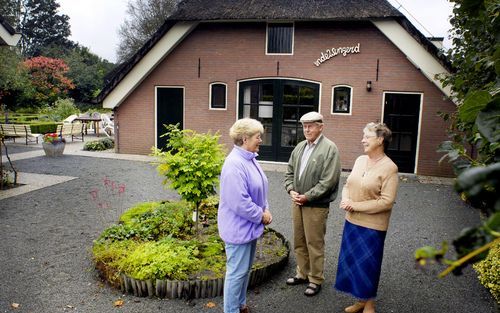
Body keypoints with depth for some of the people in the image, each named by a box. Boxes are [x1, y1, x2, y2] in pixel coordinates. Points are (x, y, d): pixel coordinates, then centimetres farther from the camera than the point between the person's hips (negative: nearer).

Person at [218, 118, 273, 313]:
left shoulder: (250, 159, 7)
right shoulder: (235, 164, -24)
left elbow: (259, 191, 16)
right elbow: (240, 202, -28)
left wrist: (265, 210, 1)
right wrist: (261, 216, -15)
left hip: (250, 226, 10)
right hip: (239, 228, -10)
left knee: (246, 269, 21)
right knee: (237, 272, 4)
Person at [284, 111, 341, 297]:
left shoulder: (329, 148, -12)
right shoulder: (299, 147, 8)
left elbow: (328, 181, -18)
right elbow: (289, 171, 13)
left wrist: (307, 197, -17)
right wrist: (291, 190, -4)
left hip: (316, 206, -6)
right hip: (297, 202, 7)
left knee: (314, 244, 5)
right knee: (299, 242, 17)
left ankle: (315, 280, 21)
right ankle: (302, 273, 34)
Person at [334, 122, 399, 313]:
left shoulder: (389, 168, -15)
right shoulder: (360, 160, 4)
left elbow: (386, 202, -19)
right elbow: (348, 184, 11)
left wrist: (356, 206, -17)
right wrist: (345, 200, -10)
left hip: (372, 226, -6)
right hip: (352, 221, 6)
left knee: (368, 264, 8)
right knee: (351, 261, 16)